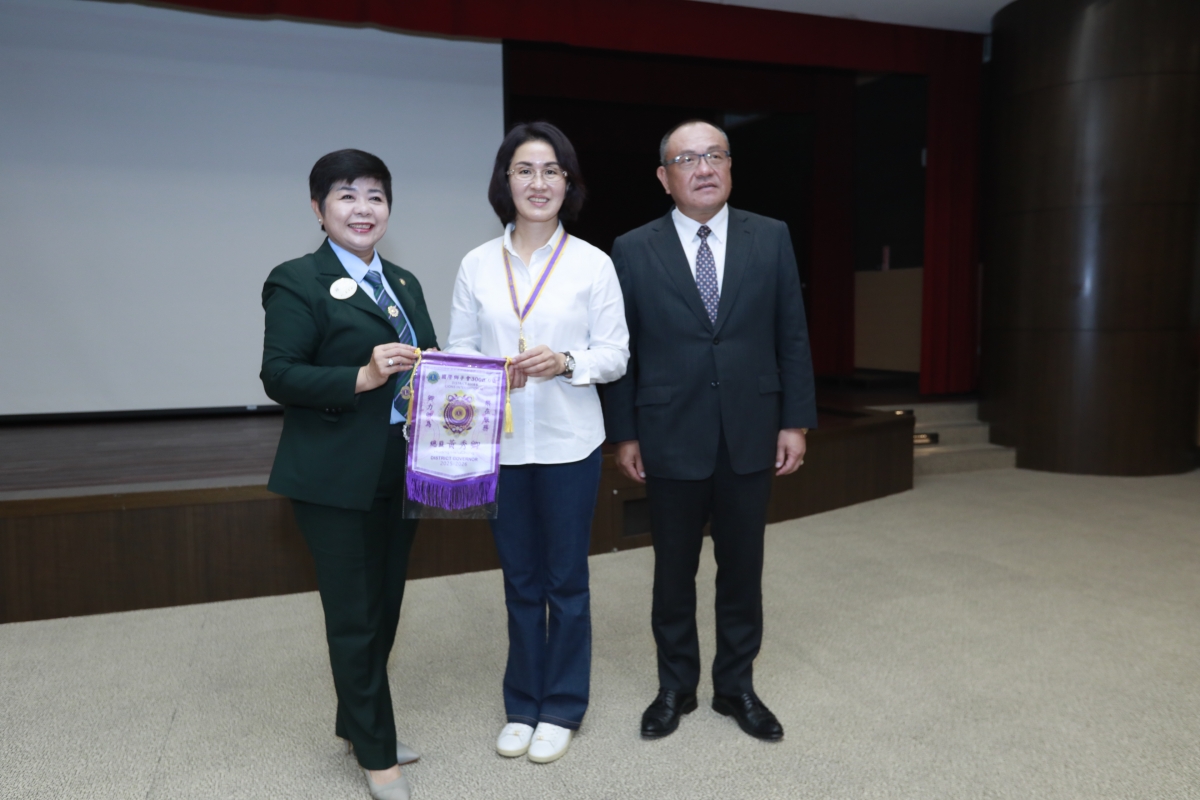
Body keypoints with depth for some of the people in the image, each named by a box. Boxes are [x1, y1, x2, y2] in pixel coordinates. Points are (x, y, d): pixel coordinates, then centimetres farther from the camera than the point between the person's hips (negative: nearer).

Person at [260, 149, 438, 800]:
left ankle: (357, 724, 37)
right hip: (336, 479, -7)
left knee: (384, 608, 17)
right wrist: (362, 378, -25)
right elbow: (279, 376, -14)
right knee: (354, 618, 3)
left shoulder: (403, 283, 13)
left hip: (400, 474, 7)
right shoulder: (297, 282, -7)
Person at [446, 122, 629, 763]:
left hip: (567, 442, -2)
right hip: (499, 443, 2)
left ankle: (561, 709, 28)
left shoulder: (593, 264, -2)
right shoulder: (477, 265, 4)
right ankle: (522, 705, 32)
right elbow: (458, 350, 6)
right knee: (520, 579, 14)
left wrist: (565, 362, -20)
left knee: (566, 579, 9)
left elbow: (615, 355, -2)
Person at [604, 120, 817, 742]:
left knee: (743, 568, 12)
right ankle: (675, 686, 31)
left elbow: (791, 336, 3)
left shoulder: (771, 238, 2)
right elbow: (621, 350, 0)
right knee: (674, 569, 12)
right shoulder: (632, 250, -2)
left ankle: (736, 685, 31)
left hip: (749, 434, 2)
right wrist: (624, 433, -1)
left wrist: (795, 421, 0)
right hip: (671, 438, -1)